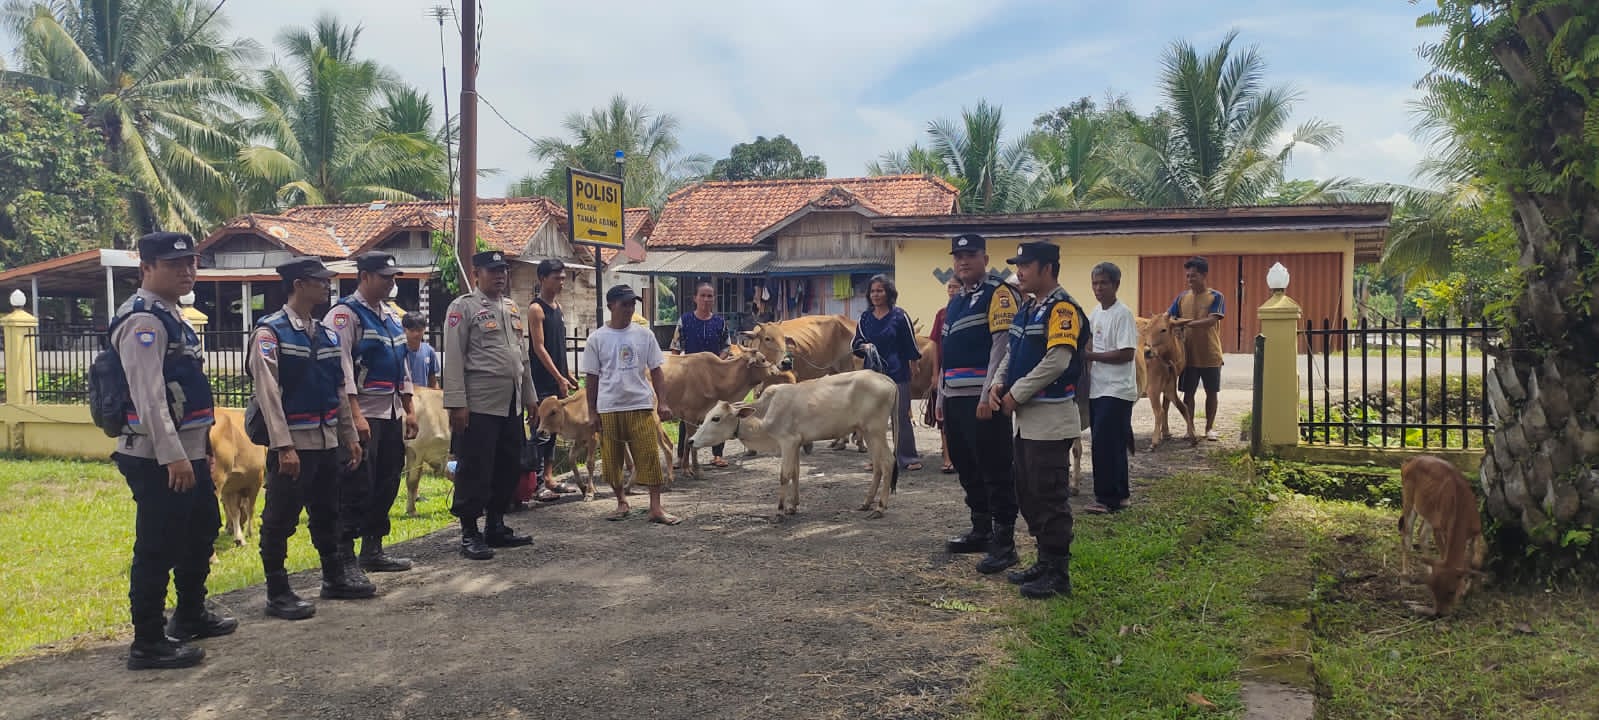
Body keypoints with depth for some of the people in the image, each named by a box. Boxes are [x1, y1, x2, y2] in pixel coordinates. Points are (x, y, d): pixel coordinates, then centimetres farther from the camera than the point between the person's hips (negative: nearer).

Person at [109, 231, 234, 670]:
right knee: (157, 549, -2)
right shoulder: (143, 320, -15)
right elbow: (148, 395, -24)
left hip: (188, 451, 11)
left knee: (203, 530, 22)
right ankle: (149, 643, 9)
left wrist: (196, 449, 23)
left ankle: (191, 616, 38)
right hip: (157, 458, -11)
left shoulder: (171, 315, 16)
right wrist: (172, 456, -27)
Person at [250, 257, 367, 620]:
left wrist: (350, 437, 14)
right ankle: (277, 593, 13)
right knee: (280, 519, 2)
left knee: (327, 513, 18)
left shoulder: (326, 335, 11)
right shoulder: (270, 333, -11)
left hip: (327, 442, 7)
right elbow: (268, 393, -17)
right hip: (292, 445, -7)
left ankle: (335, 576, 31)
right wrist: (284, 447, -22)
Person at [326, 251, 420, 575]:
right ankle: (344, 557, 4)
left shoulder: (390, 314, 16)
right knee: (356, 488, -5)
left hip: (392, 413, 8)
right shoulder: (345, 314, -9)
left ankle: (373, 550, 23)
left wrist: (409, 409, 16)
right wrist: (355, 415, -22)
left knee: (386, 484, 12)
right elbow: (341, 366, -17)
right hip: (362, 414, -8)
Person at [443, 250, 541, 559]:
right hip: (479, 406, -7)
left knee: (509, 467, 12)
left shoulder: (513, 308, 17)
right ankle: (470, 534, 7)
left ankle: (496, 526, 24)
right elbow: (453, 359, -11)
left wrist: (530, 396, 18)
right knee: (475, 470, -3)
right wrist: (456, 404, -17)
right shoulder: (463, 307, -5)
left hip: (512, 405, 8)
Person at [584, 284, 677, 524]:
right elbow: (591, 377, 4)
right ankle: (622, 503, 23)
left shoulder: (644, 334, 3)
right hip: (608, 408, 0)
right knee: (612, 459, 6)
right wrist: (592, 412, 3)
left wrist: (662, 402, -1)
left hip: (641, 405, 0)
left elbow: (656, 371, 6)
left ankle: (656, 507, 1)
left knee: (649, 456, -4)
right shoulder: (596, 338, 1)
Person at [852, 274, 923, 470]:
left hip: (897, 374, -4)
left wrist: (914, 363, 0)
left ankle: (909, 458, 7)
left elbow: (911, 344, 0)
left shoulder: (899, 316, -4)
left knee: (901, 416, -1)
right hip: (872, 374, 4)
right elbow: (855, 344, 10)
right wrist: (863, 347, -10)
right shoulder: (865, 318, 7)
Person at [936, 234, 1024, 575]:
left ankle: (1004, 543, 1)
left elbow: (1002, 346, -17)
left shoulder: (999, 294, -7)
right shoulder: (955, 301, 20)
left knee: (995, 472, -5)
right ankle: (981, 531, 28)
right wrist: (941, 397, 20)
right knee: (967, 468, 16)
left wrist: (988, 396, -22)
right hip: (955, 398, 9)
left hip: (982, 399, -9)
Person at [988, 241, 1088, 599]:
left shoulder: (1062, 308, -14)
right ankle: (1045, 563, 26)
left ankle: (1058, 573, 6)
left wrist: (1016, 394, -17)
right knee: (1028, 494, 15)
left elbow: (1057, 361, -23)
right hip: (1026, 418, 10)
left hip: (1051, 419, -10)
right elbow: (1011, 351, 20)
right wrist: (998, 383, 1)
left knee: (1050, 497, -3)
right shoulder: (1027, 308, 16)